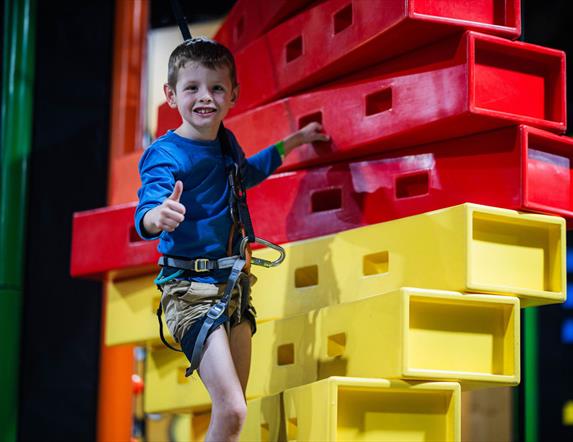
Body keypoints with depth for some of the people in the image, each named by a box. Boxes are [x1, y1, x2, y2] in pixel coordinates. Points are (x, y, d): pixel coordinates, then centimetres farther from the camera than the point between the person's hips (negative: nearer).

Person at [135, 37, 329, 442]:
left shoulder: (226, 143, 8)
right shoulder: (165, 155, -15)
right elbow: (146, 216, -31)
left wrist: (295, 141, 35)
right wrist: (159, 216, -54)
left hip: (233, 287, 8)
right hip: (191, 291, -8)